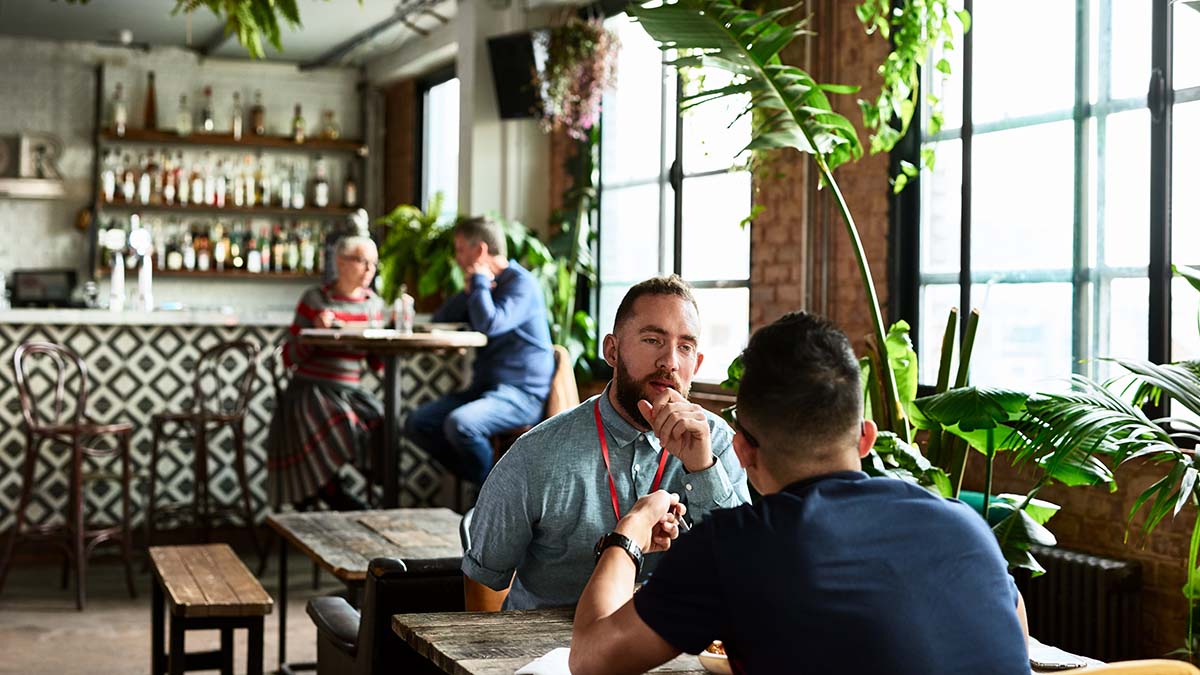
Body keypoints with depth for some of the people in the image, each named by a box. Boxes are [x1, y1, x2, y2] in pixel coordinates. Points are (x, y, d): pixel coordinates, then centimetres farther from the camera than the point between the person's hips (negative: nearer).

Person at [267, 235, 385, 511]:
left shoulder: (373, 304, 11)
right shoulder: (315, 299, -2)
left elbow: (377, 364, 12)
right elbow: (289, 357, -1)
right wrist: (317, 330, -16)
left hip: (349, 392, 5)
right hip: (309, 390, -4)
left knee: (383, 425, -21)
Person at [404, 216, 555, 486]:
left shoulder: (521, 283, -10)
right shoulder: (483, 284, 19)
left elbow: (489, 324, -26)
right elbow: (440, 320, 14)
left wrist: (479, 281, -11)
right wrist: (469, 290, -2)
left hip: (522, 394, -9)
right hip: (485, 388, 9)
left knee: (459, 424, -33)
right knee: (417, 423, -4)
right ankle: (481, 483, -5)